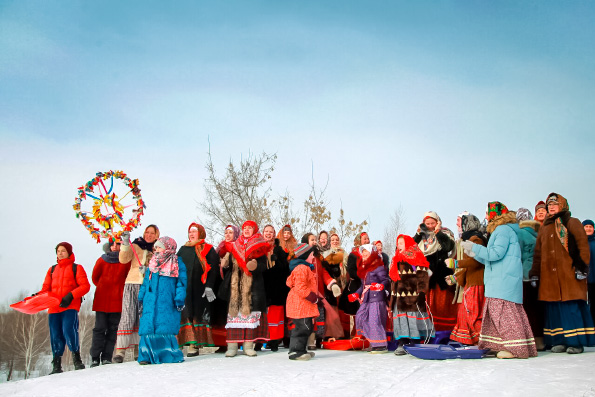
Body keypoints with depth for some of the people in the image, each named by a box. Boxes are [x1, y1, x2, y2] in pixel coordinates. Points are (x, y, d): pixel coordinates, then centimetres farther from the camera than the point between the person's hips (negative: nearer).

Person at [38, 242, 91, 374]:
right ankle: (56, 365, 13)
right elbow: (46, 288, 18)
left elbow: (85, 286, -1)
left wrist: (70, 296, -15)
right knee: (55, 336, 3)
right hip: (53, 308, 4)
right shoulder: (52, 269, 23)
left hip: (70, 306, -4)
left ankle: (77, 359, -3)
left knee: (69, 331, -19)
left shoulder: (76, 268, 8)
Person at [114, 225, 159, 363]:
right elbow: (123, 259, 0)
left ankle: (139, 350, 6)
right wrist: (125, 243, -13)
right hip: (132, 284, -1)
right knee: (127, 316, -11)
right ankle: (120, 349, -10)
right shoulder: (135, 246, 13)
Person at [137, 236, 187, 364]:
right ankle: (146, 355, 7)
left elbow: (181, 283, -2)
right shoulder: (152, 264, 15)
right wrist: (141, 298, 14)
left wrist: (179, 300, -9)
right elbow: (145, 283, 20)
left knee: (166, 329, -6)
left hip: (168, 304, -4)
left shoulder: (178, 264, 0)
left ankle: (170, 354, 6)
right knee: (148, 328, -1)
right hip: (150, 303, 4)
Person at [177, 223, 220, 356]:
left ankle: (195, 345, -4)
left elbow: (213, 269, -3)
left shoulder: (208, 249, 6)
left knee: (197, 314, -5)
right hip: (183, 288, 4)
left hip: (199, 289, -3)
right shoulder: (183, 249, 19)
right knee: (186, 314, -4)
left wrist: (209, 286, -14)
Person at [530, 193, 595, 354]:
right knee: (554, 307, 1)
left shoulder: (572, 223, 7)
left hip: (569, 273, -4)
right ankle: (559, 341, 5)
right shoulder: (544, 228, 20)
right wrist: (535, 274, 14)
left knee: (572, 306, -7)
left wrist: (582, 266, -13)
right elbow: (538, 253, 20)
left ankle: (576, 342, -1)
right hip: (549, 275, 4)